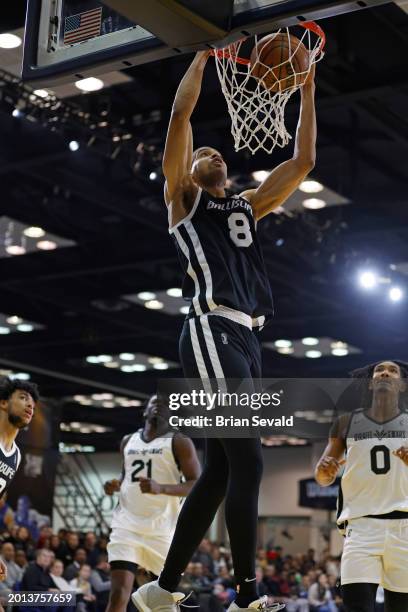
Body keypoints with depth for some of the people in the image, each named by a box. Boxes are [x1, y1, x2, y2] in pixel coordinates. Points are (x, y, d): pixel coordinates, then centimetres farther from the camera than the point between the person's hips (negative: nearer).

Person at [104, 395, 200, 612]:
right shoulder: (128, 441, 15)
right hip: (127, 525, 3)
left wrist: (161, 488, -24)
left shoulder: (179, 442, -1)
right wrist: (115, 486, 6)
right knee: (118, 594, -10)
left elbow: (197, 485, -9)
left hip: (162, 528, -3)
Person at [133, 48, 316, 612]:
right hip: (213, 334, -8)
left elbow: (303, 161, 25)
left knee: (219, 471, 6)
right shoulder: (183, 198, 12)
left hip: (246, 339, 8)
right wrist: (206, 52, 8)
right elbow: (182, 113, 2)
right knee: (248, 461, -15)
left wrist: (307, 88, 22)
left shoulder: (247, 206, 28)